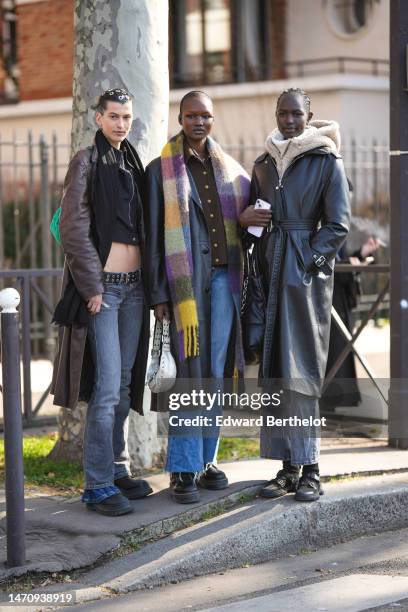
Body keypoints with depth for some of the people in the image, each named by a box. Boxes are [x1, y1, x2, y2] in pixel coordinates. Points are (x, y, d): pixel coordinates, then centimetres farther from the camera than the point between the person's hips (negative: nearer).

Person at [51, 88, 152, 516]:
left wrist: (148, 280, 12)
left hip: (134, 285, 7)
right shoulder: (87, 163, -5)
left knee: (124, 384, 10)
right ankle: (98, 485, -5)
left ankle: (117, 469, 19)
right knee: (106, 386, -9)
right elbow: (74, 230, -11)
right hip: (102, 286, -7)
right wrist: (92, 286, -14)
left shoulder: (132, 162, 15)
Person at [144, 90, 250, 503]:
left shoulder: (229, 169, 14)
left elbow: (246, 218, 21)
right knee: (188, 372, -6)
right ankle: (183, 470, -1)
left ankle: (206, 459, 17)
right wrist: (157, 293, -7)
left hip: (223, 278, 4)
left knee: (217, 371, 7)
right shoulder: (161, 170, 1)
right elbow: (152, 234, -2)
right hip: (185, 280, -4)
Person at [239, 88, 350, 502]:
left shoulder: (326, 161, -1)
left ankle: (309, 469, -3)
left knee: (300, 370, -8)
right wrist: (244, 218, -2)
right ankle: (287, 466, 8)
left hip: (306, 274, -5)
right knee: (273, 370, 3)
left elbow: (338, 225, -4)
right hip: (270, 272, 5)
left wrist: (308, 263, -13)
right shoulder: (265, 162, 15)